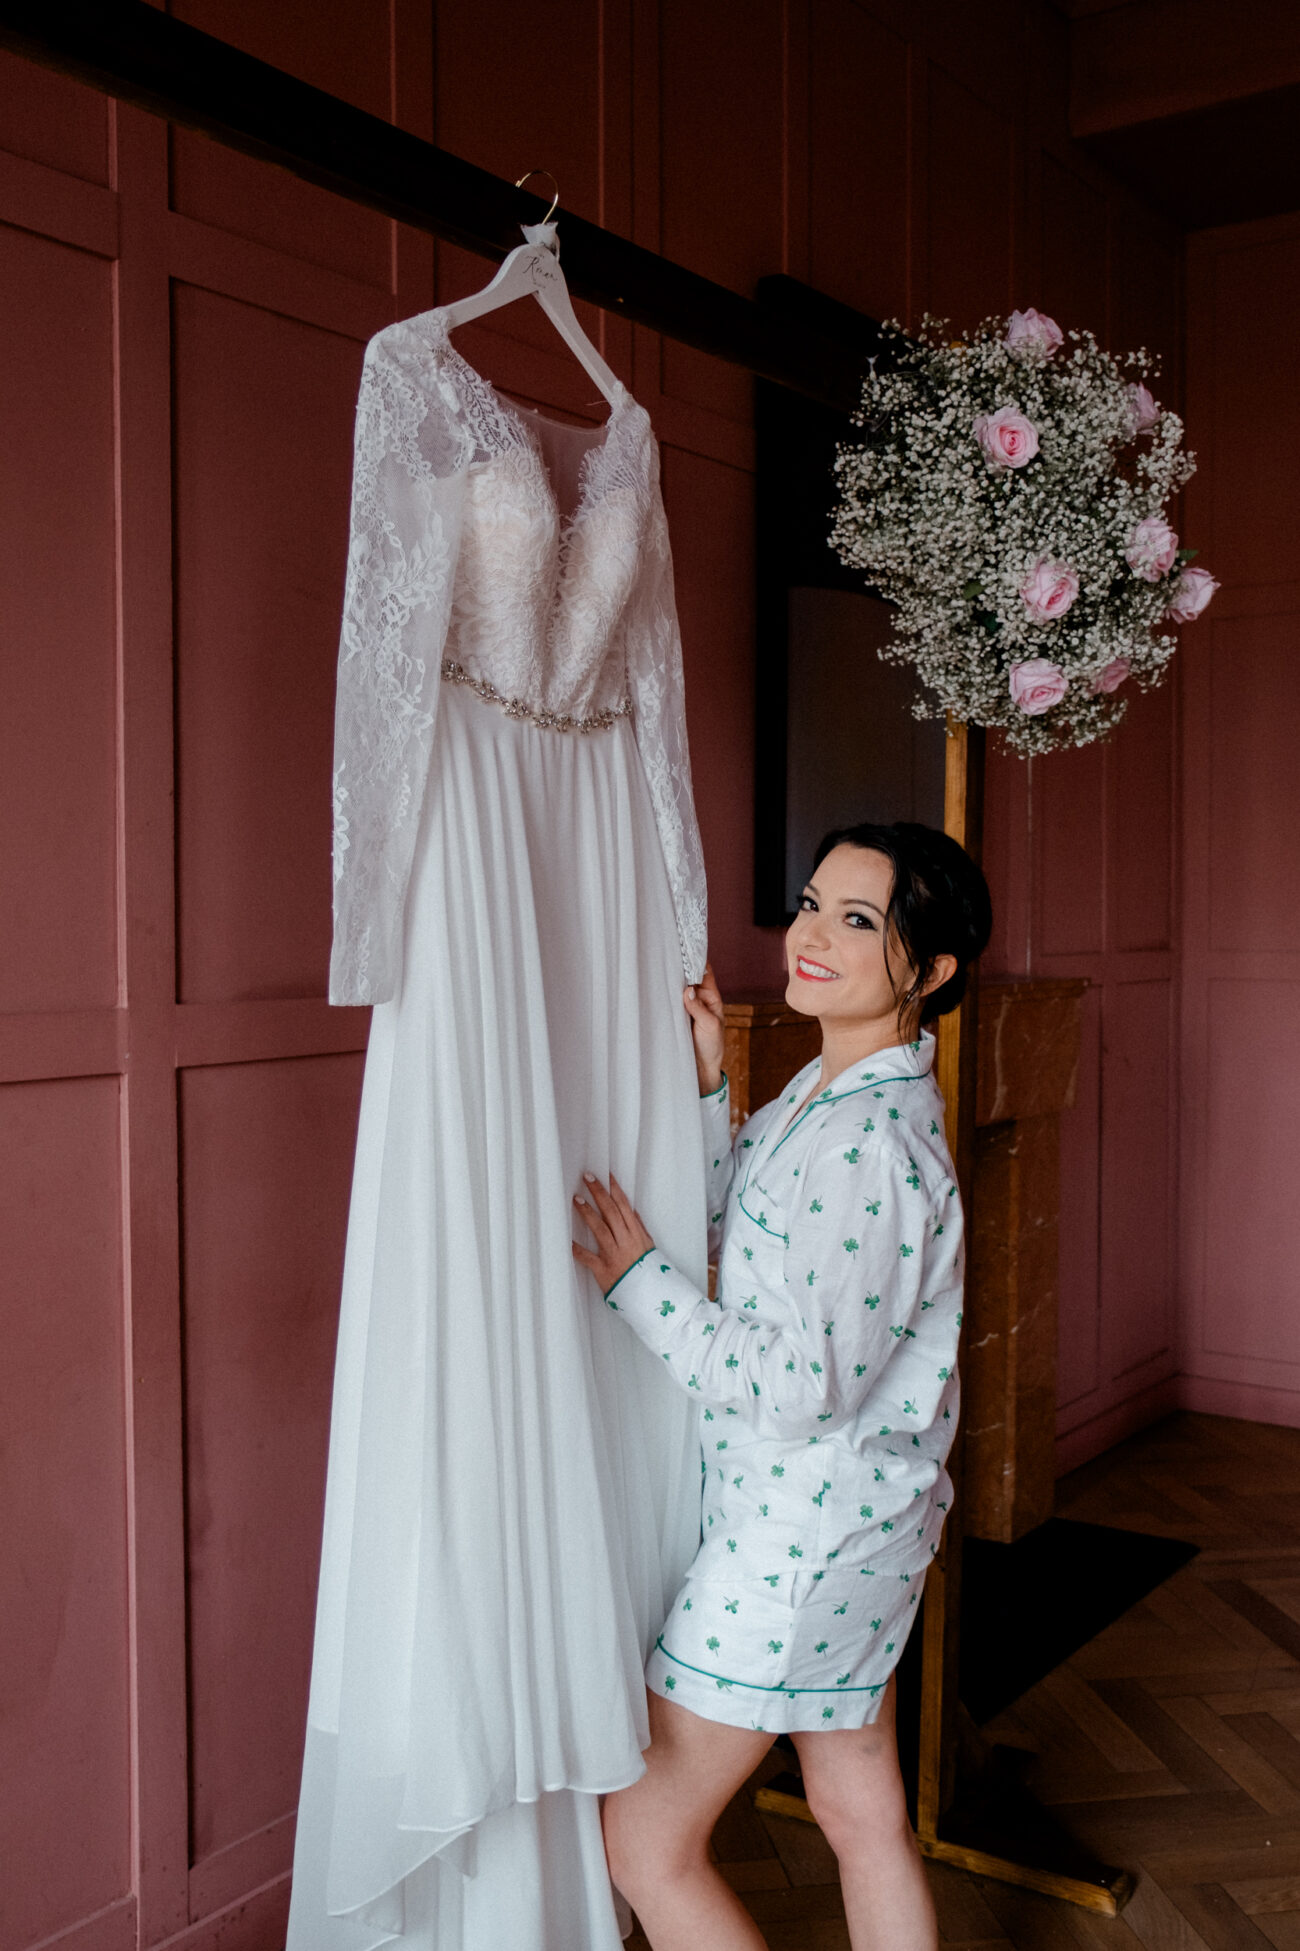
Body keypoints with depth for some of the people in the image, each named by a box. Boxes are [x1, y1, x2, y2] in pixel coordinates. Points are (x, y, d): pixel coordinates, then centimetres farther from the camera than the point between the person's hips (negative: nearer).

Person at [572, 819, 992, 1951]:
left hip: (807, 1528, -9)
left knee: (646, 1839, 5)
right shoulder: (831, 1092, 4)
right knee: (863, 1813, 22)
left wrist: (635, 1277, -20)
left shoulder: (872, 1144, -26)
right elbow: (734, 1225, 14)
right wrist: (704, 1088, 0)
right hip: (851, 1518, 9)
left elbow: (799, 1387, -26)